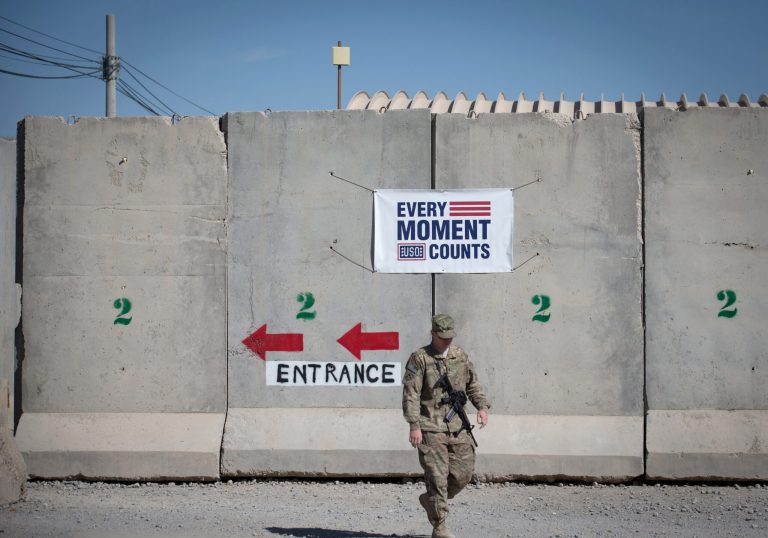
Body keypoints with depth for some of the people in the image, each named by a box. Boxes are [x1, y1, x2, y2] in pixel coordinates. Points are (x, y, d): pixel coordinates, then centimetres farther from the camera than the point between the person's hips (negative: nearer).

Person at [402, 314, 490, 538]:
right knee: (437, 477, -7)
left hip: (456, 427, 5)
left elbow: (472, 384, 21)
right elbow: (411, 393, -10)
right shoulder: (420, 358, -6)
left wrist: (482, 406, 4)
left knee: (463, 473, 6)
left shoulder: (461, 356, 10)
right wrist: (414, 425, -16)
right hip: (430, 429, -5)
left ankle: (430, 500, 30)